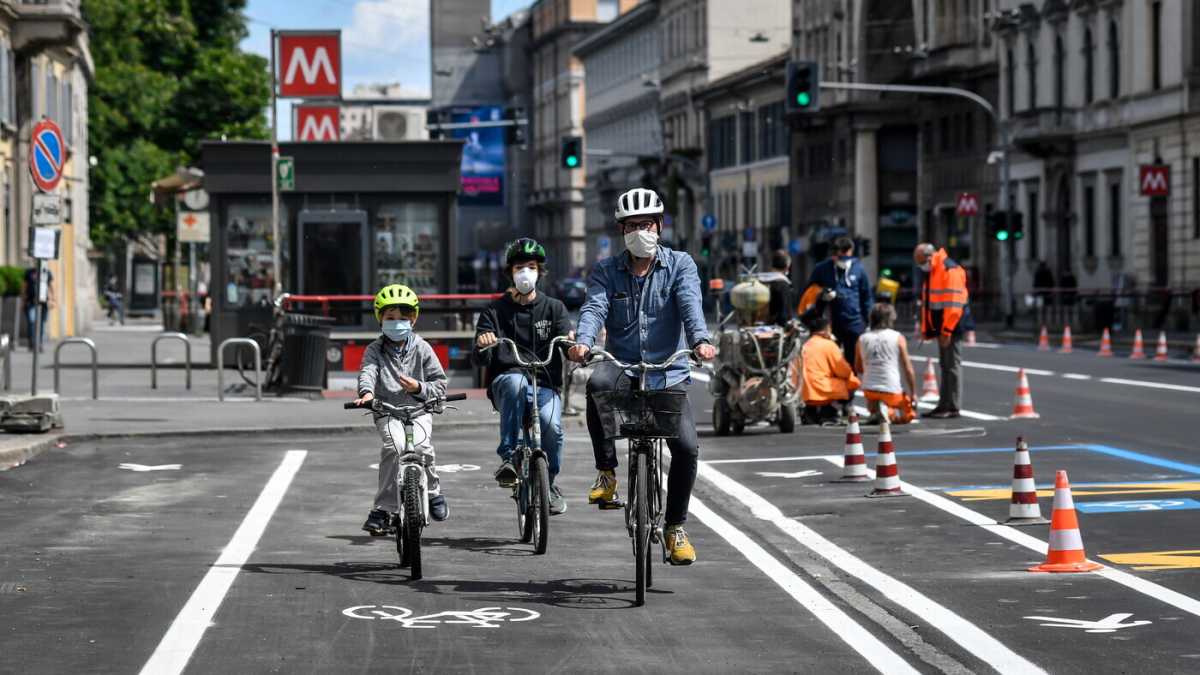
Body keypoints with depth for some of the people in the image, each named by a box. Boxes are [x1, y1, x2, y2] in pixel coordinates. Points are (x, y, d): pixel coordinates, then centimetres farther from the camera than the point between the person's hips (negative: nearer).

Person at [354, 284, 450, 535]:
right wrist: (366, 392, -35)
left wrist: (419, 387, -10)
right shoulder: (375, 349, 8)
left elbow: (440, 384, 10)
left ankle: (433, 492, 3)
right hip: (387, 411, 0)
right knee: (395, 445, -29)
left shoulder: (422, 348, 9)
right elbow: (367, 372, -13)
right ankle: (384, 509, -21)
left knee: (421, 445, -28)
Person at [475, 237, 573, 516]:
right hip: (506, 380, -1)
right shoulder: (496, 310, 12)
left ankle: (549, 483, -1)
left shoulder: (553, 308, 15)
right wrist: (482, 344, -23)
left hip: (545, 385, 1)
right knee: (516, 382, -38)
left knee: (551, 424, -29)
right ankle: (508, 458, -36)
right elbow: (483, 359, 1)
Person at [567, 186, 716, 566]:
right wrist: (583, 342, -33)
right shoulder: (606, 271, 7)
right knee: (598, 382, -37)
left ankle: (675, 528, 6)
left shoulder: (680, 265, 4)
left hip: (668, 374, 0)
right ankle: (606, 473, -21)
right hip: (624, 367, 0)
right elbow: (595, 307, -10)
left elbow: (690, 304, -14)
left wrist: (700, 340, -34)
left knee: (686, 447, -17)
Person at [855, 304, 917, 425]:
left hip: (869, 389, 3)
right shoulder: (898, 338, -4)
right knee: (907, 414, 21)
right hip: (891, 390, -3)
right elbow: (908, 369, -4)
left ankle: (874, 410, 7)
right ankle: (890, 413, -9)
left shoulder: (862, 339, 4)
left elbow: (858, 369, 16)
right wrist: (913, 393, 7)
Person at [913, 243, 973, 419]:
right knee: (944, 365, 13)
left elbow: (954, 304, -20)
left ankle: (953, 407, -2)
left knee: (952, 365, -5)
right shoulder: (931, 272, 14)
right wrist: (925, 328, 15)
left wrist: (947, 330, -21)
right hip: (941, 327, 9)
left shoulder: (951, 270, -16)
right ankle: (944, 405, 19)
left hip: (951, 326, -9)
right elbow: (927, 302, 19)